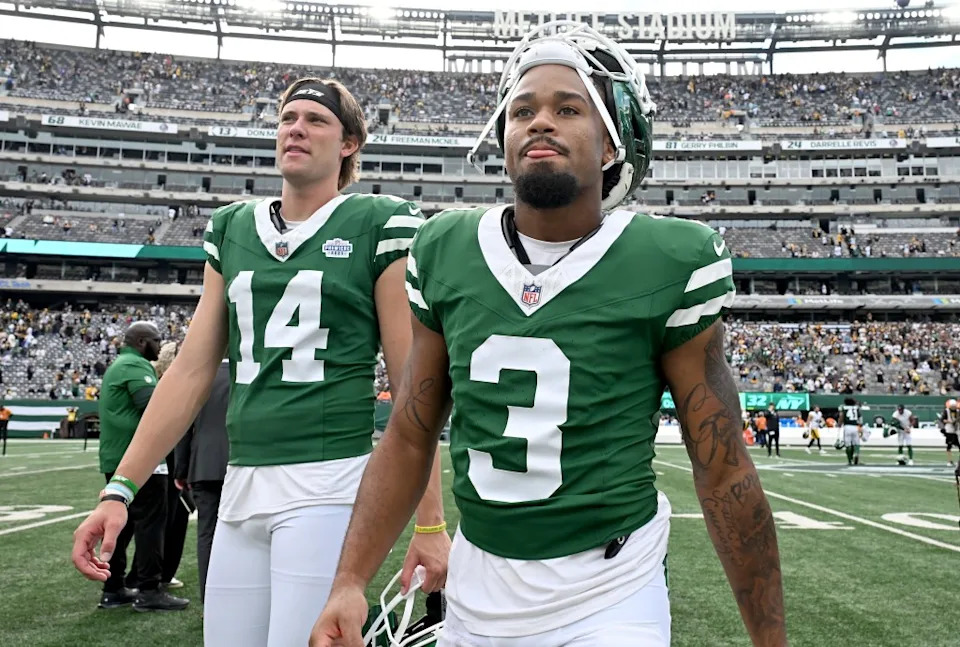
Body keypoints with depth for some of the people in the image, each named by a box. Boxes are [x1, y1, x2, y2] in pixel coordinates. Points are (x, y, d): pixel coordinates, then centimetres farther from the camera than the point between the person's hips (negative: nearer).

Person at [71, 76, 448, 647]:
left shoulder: (380, 225, -1)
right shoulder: (232, 228, 13)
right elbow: (192, 371, 12)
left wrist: (430, 523, -7)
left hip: (329, 486, -5)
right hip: (241, 489, 5)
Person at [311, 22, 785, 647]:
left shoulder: (668, 265, -13)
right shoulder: (446, 253, -3)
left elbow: (724, 471, -8)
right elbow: (410, 439, 3)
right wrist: (350, 583, -4)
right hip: (475, 593, 4)